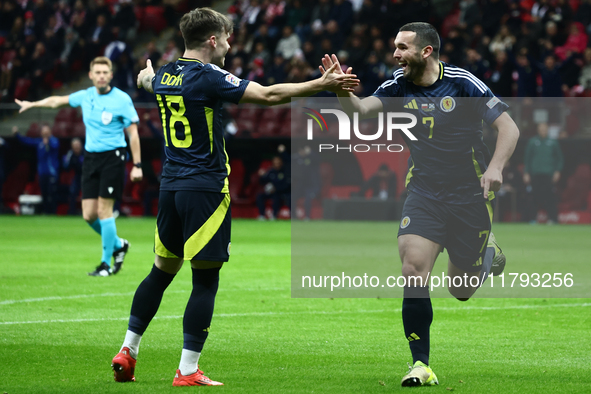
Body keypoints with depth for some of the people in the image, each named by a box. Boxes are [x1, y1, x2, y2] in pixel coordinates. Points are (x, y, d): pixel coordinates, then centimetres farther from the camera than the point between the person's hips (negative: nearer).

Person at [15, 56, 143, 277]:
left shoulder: (122, 100, -7)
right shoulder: (85, 96, 7)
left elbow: (133, 133, -6)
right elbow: (57, 101, 25)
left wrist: (137, 165, -10)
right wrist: (32, 104, 36)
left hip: (113, 157, -5)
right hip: (90, 157, 5)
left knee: (104, 210, -10)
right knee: (89, 215, 1)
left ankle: (106, 263, 1)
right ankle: (118, 245, 26)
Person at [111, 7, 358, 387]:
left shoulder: (165, 76, 9)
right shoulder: (208, 77, -13)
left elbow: (147, 80, 35)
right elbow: (268, 95, -18)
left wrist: (146, 73, 59)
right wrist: (321, 85, -14)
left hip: (170, 186, 8)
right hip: (205, 189, -7)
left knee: (162, 271, 18)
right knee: (205, 281, -2)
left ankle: (128, 350, 16)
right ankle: (188, 371, -2)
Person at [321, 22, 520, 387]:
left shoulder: (463, 83, -13)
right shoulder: (400, 86, -2)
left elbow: (509, 127, -12)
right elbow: (362, 109, -17)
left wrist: (496, 167, -28)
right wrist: (342, 90, -38)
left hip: (469, 195, -2)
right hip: (424, 195, 2)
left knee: (462, 291, 7)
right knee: (414, 271, -18)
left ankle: (487, 250, 42)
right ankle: (421, 366, -10)